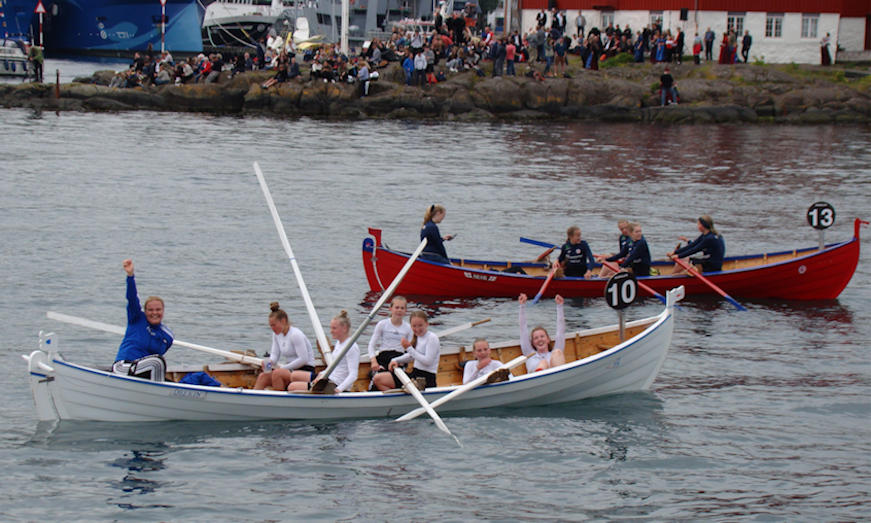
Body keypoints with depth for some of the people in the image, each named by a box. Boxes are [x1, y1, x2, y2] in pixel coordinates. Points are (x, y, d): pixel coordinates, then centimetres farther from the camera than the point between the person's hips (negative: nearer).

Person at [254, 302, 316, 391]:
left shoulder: (295, 335, -16)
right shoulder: (277, 334, 9)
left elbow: (303, 359, -20)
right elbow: (275, 354, 10)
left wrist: (283, 368, -19)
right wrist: (270, 362, -14)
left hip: (306, 370, -8)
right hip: (291, 370, 8)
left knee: (277, 373, -32)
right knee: (263, 376, -13)